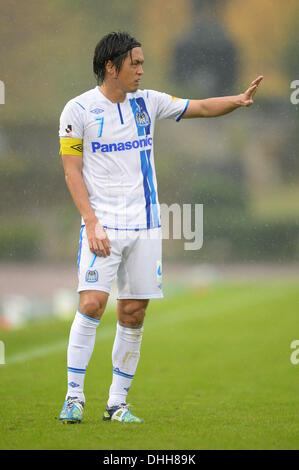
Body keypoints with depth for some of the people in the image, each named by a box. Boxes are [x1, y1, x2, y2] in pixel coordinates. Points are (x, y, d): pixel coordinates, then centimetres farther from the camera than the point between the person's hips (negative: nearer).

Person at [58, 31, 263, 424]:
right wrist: (92, 223, -14)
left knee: (134, 313, 2)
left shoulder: (147, 102, 9)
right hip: (103, 224, -4)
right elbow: (72, 171, -5)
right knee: (92, 303, -16)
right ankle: (74, 397, -6)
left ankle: (117, 403, 11)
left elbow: (202, 107, 13)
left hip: (144, 224, 4)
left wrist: (239, 100, -5)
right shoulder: (78, 110, -4)